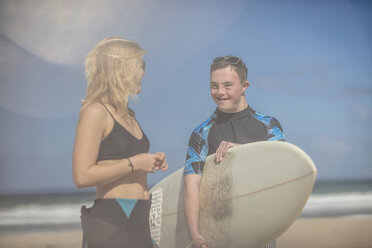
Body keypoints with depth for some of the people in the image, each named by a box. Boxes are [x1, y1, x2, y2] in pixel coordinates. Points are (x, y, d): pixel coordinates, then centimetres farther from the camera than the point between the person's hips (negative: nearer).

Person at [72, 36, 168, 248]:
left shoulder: (127, 114, 16)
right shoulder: (95, 112, -10)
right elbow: (82, 177, -19)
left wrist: (150, 163, 9)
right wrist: (133, 163, -15)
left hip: (138, 220, 8)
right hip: (109, 222, -8)